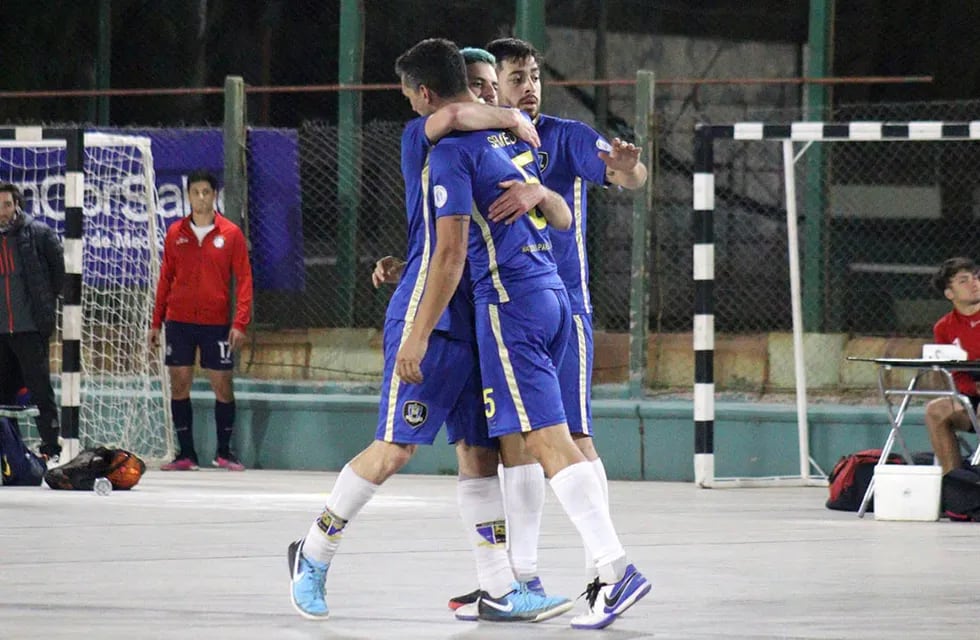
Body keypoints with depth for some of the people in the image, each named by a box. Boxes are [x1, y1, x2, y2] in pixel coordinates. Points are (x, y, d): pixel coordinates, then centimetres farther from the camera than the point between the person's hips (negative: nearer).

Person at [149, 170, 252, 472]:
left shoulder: (231, 234, 0)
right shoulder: (176, 233, 6)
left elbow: (244, 280, -1)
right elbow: (165, 279, 12)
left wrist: (240, 323, -10)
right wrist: (156, 322, 8)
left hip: (216, 322, -2)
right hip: (179, 321, 2)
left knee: (223, 386, -1)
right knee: (179, 385, 1)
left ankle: (224, 452, 12)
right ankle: (186, 454, 8)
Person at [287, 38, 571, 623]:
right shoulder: (421, 138, -4)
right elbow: (453, 117, -27)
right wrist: (513, 118, -17)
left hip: (476, 321, 7)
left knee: (481, 451, 3)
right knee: (396, 449, -7)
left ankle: (501, 589, 2)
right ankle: (315, 552, 9)